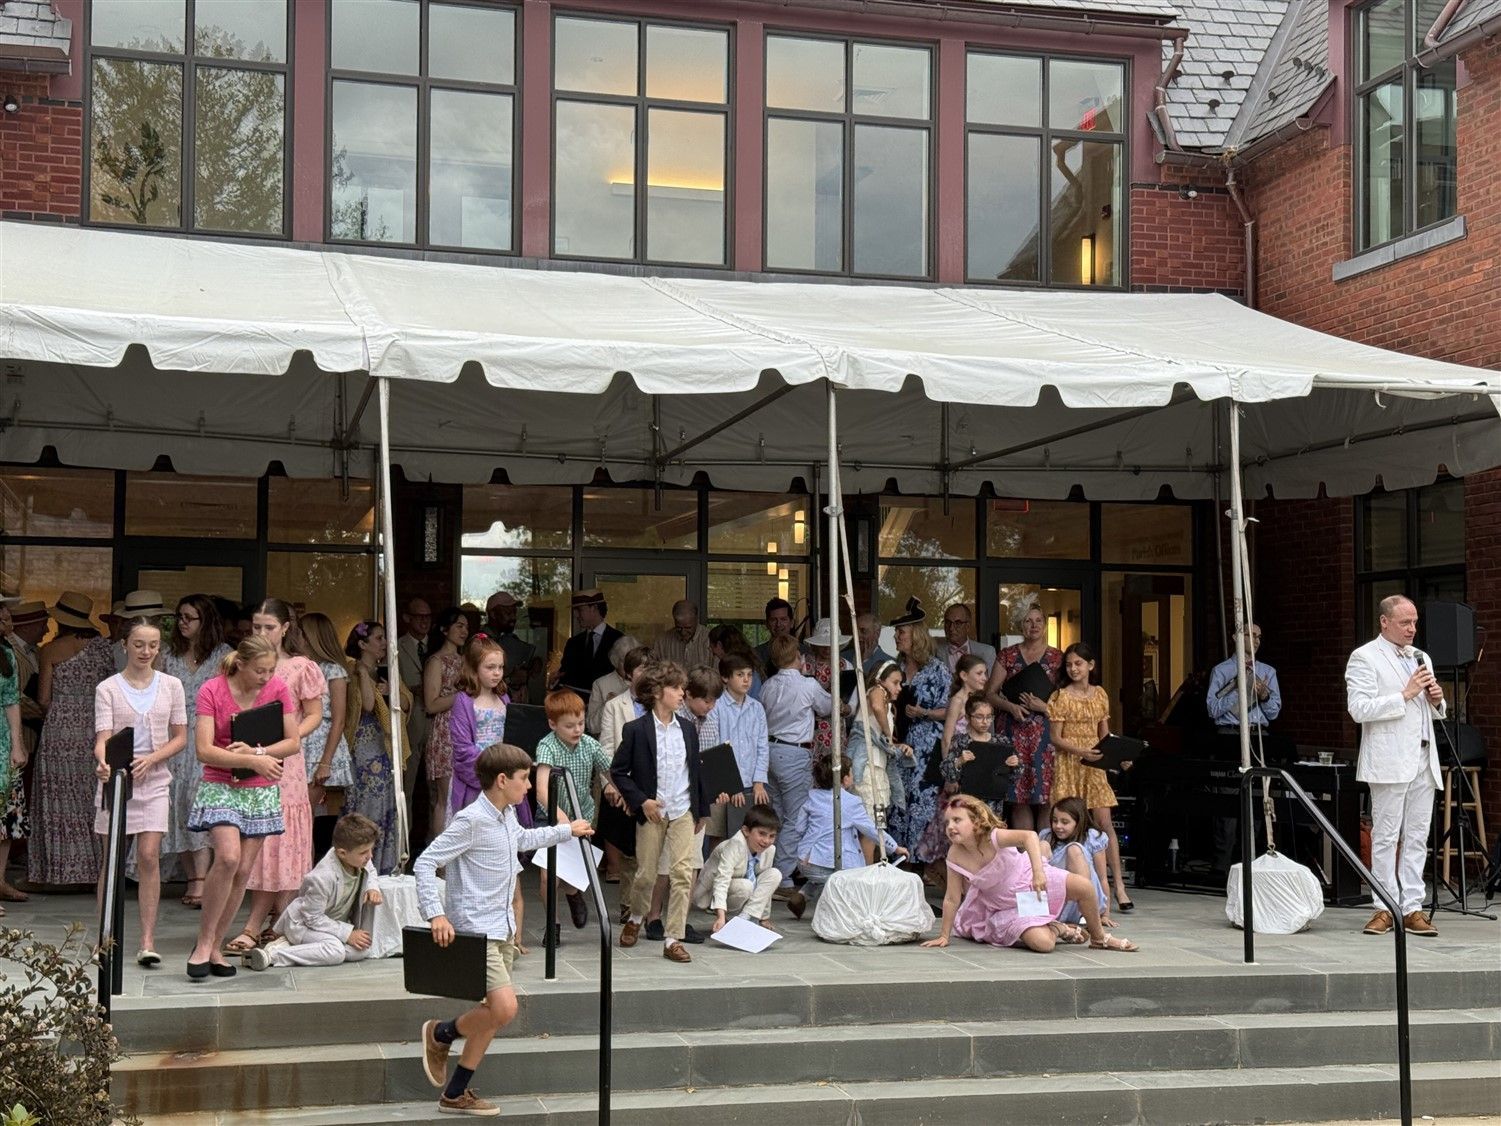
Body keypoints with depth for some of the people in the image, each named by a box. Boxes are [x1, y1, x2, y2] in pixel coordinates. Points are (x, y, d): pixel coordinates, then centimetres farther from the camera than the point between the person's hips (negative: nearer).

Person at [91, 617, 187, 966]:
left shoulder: (171, 685, 4)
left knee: (149, 856, -9)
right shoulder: (108, 688, -1)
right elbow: (102, 738, -10)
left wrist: (151, 759, -12)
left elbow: (180, 738, 5)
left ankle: (148, 941, -6)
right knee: (112, 859, 5)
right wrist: (103, 762, -33)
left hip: (154, 781, 0)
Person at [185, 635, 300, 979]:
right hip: (221, 787, -3)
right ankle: (204, 943, -9)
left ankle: (216, 947, 13)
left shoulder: (279, 689, 0)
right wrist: (252, 762, -21)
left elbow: (293, 743, 0)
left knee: (244, 870, 1)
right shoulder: (212, 691, -9)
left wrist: (256, 751, -16)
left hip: (262, 791, 4)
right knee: (228, 857, -22)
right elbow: (204, 750, -15)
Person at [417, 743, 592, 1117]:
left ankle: (455, 1094, 20)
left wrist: (567, 831, 38)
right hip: (475, 931, -9)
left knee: (493, 1014, 9)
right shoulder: (471, 821, -20)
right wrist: (436, 914, -28)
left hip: (502, 928, 9)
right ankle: (441, 1034, 8)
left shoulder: (507, 815, 8)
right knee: (504, 1008, -18)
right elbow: (425, 863, -20)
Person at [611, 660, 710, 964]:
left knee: (683, 873, -8)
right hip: (651, 812, -3)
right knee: (646, 873, 6)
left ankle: (673, 939, -1)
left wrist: (701, 810, 15)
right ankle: (636, 918, 37)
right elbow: (618, 771, -3)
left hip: (683, 811, 3)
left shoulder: (687, 729, 7)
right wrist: (641, 801, -12)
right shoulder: (637, 730, -6)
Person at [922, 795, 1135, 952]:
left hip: (1030, 879, -1)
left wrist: (1038, 871, -56)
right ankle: (1056, 929, 15)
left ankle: (1099, 938, 5)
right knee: (1042, 943, -25)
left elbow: (1029, 836, -44)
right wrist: (943, 936, -9)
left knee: (1083, 886, -22)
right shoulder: (956, 857, -18)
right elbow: (951, 899, -11)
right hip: (1009, 908, 1)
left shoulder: (993, 837, -26)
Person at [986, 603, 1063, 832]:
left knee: (1047, 798, -5)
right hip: (1016, 733, 1)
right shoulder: (1007, 655, 9)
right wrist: (1011, 706, -9)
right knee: (1019, 800, -1)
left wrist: (1044, 707, -9)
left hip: (1046, 733, -1)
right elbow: (990, 693, 8)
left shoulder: (1057, 657, 7)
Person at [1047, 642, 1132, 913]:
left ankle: (1119, 887, -2)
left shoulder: (1100, 695, 10)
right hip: (1068, 765, -3)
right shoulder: (1060, 697, -3)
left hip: (1094, 765, 3)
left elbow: (1104, 733, 14)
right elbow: (1056, 739, -6)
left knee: (1105, 823, -2)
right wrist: (1081, 751, -20)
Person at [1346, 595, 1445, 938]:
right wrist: (1405, 695, -15)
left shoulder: (1421, 658, 20)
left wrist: (1437, 700, 5)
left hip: (1423, 760, 7)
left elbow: (1436, 711, 28)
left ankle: (1412, 908, 8)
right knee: (1386, 837, -3)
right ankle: (1386, 908, 2)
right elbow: (1358, 709, -14)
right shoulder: (1365, 658, -3)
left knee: (1417, 838, 5)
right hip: (1390, 761, -7)